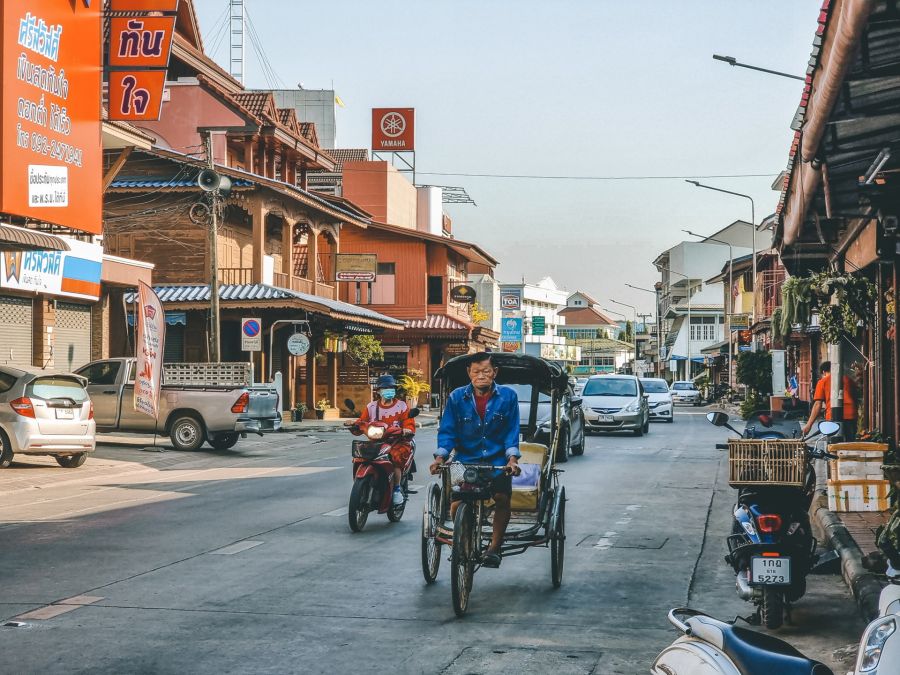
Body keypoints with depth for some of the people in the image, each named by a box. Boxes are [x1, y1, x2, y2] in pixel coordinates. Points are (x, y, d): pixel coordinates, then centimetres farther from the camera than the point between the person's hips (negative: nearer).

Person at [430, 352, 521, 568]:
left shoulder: (508, 396, -1)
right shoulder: (457, 397, -1)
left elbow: (512, 431, -1)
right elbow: (447, 430, 0)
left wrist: (512, 458, -15)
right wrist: (440, 456, -14)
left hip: (497, 461, 0)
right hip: (466, 459, 0)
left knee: (502, 497, -21)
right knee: (457, 503, -16)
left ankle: (494, 548, -3)